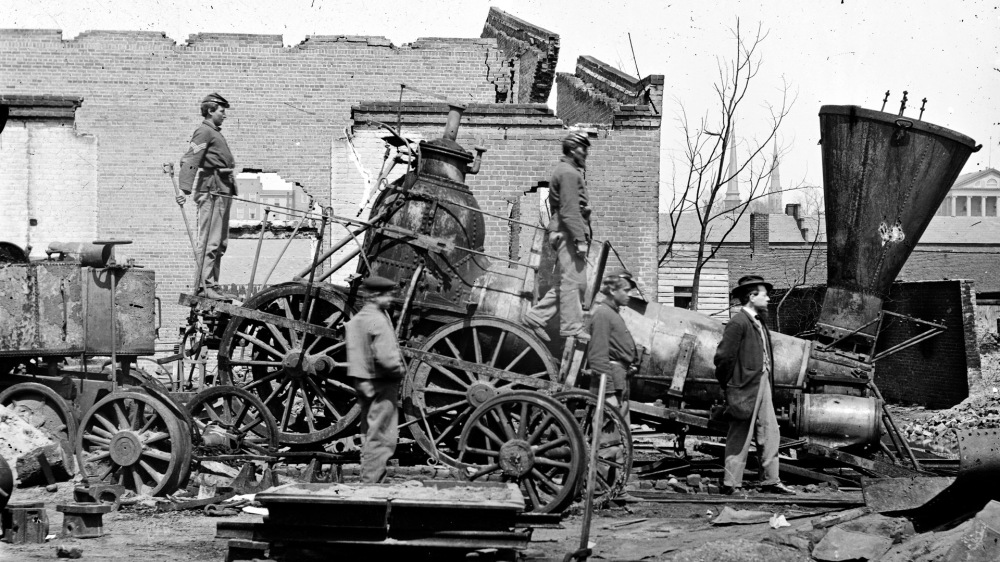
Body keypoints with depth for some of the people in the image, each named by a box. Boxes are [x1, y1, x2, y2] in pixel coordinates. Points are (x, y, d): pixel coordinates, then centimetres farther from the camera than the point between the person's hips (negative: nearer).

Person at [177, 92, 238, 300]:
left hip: (222, 193, 10)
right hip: (212, 191, -10)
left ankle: (212, 285, 16)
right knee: (210, 241, -12)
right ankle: (204, 286, -13)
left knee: (221, 243, 12)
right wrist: (184, 189, -30)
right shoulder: (204, 132, -8)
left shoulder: (215, 133, 22)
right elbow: (189, 160, -19)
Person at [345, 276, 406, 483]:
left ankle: (368, 481, 23)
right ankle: (371, 481, -4)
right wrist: (400, 370, -7)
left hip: (364, 384, 9)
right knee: (382, 438, -4)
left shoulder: (356, 320, 11)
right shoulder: (378, 321, -18)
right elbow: (386, 358, -25)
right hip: (382, 383, -9)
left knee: (371, 435, 17)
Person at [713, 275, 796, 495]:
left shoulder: (758, 322, 14)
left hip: (762, 385, 9)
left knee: (770, 432, 9)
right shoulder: (738, 323, -15)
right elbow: (723, 357, -17)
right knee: (740, 436, -2)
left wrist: (769, 381, 11)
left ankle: (771, 481, 14)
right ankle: (731, 483, 5)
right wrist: (728, 385, -8)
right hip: (745, 388, -9)